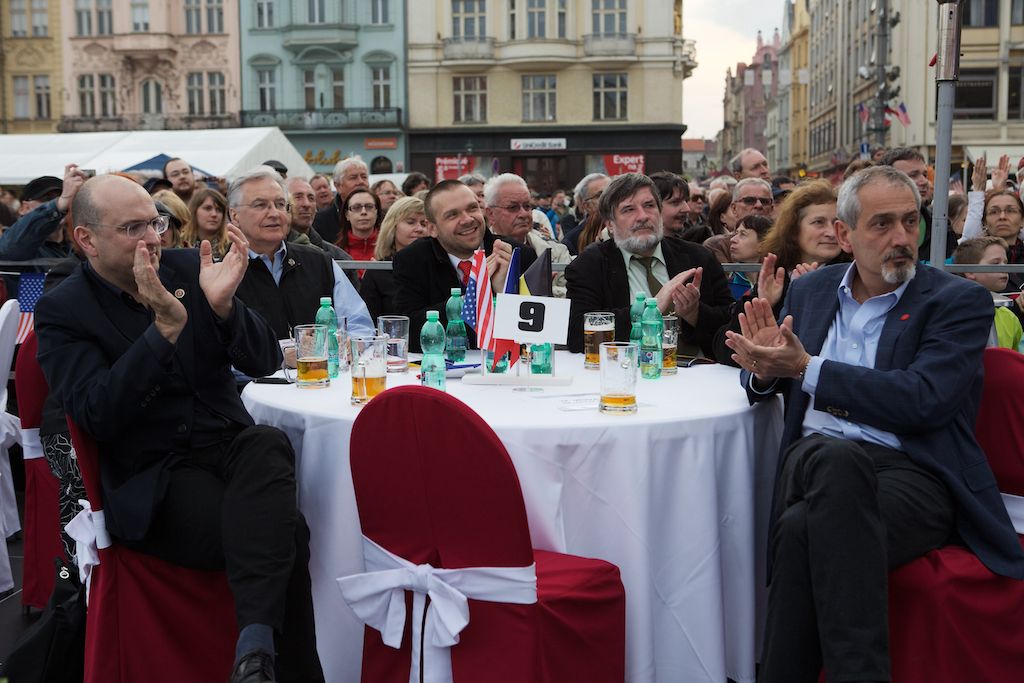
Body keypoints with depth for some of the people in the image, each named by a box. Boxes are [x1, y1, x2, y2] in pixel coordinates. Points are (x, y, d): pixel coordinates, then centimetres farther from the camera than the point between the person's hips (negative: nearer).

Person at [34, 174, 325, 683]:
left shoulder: (187, 268, 8)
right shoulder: (61, 311, -1)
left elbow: (265, 362, 3)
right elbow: (97, 416, -17)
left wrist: (222, 305, -17)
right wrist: (167, 327, -25)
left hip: (229, 443, 4)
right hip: (152, 478, -3)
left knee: (270, 445, -34)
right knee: (284, 533, -29)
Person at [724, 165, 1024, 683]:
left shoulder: (960, 301, 2)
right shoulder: (810, 290, 17)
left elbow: (922, 401, -13)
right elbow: (760, 380, 23)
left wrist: (808, 369, -11)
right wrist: (764, 366, -3)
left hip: (913, 474, -3)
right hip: (818, 460, 4)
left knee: (804, 526, -34)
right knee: (839, 455, -34)